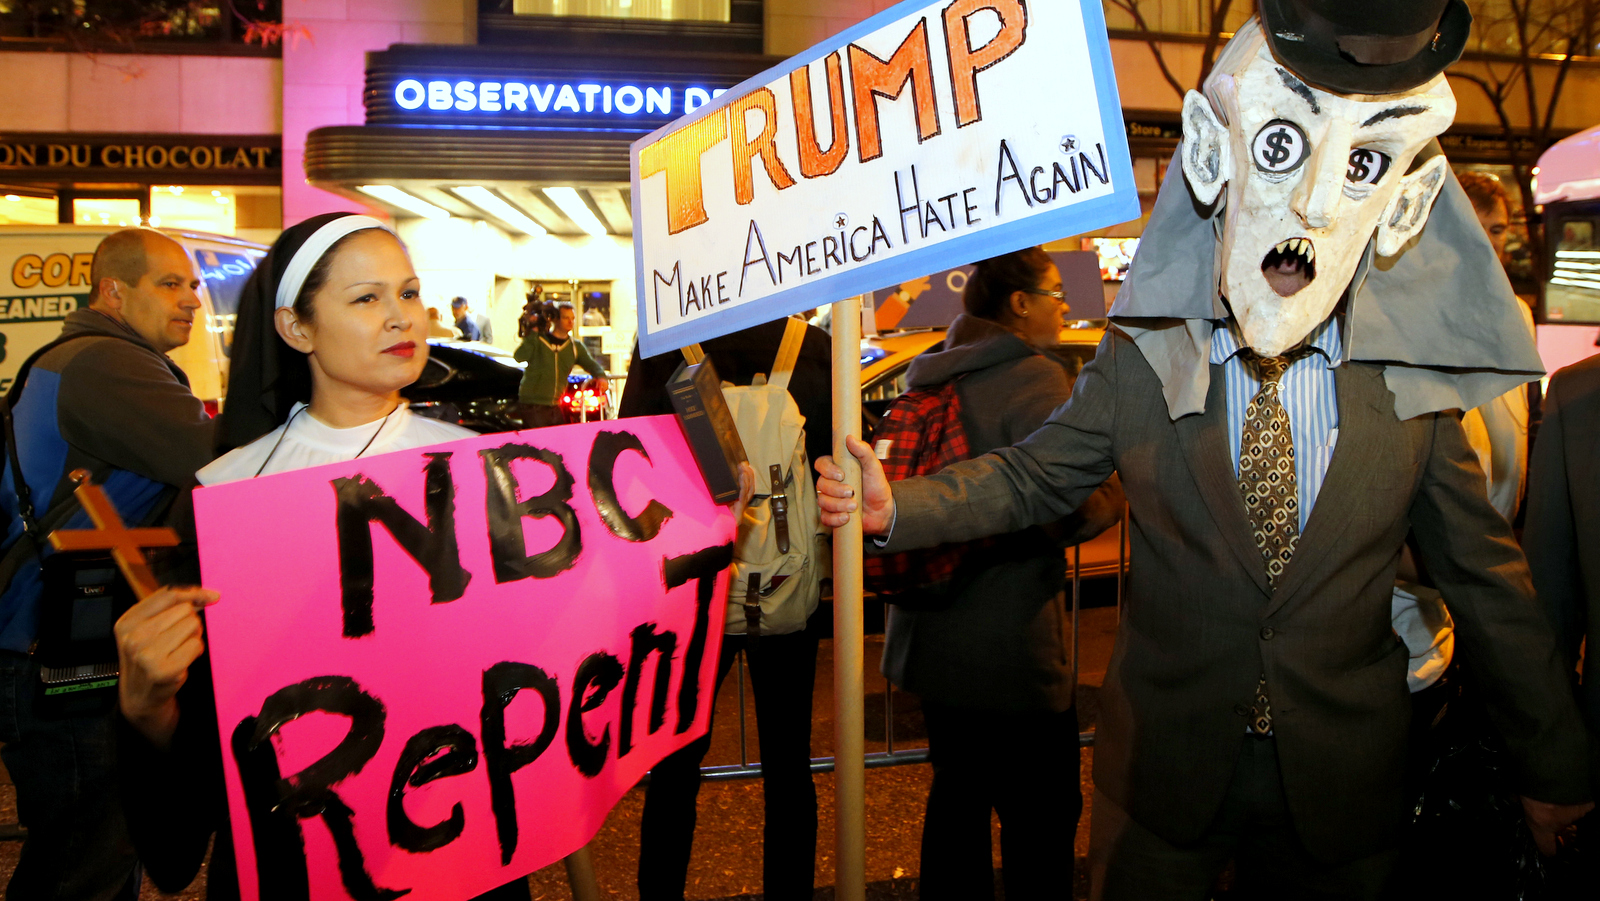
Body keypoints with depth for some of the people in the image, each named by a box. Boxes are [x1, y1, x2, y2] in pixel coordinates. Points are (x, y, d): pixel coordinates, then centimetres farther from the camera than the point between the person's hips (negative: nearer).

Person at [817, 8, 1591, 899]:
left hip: (1341, 790, 1)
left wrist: (1554, 763, 8)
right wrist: (897, 507, -13)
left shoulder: (1416, 387, -8)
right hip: (1165, 773, 0)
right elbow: (1031, 476, 0)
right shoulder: (1137, 362, -11)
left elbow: (1487, 577, 1)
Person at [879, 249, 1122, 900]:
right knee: (1040, 818, 8)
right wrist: (1115, 492, -3)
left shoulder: (928, 375, 7)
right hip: (1010, 646, -7)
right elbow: (1085, 507, -22)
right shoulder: (1036, 379, -15)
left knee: (956, 795, 21)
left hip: (930, 633, 8)